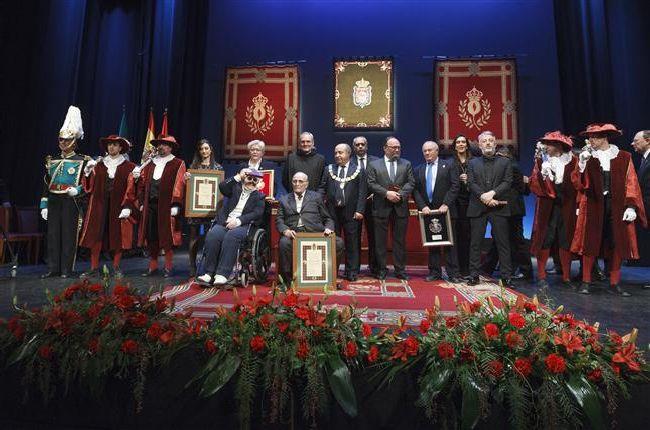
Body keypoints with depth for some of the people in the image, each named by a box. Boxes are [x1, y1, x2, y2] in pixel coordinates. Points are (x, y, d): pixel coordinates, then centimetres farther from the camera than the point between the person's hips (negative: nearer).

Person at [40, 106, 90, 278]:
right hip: (54, 202, 5)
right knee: (53, 234, 6)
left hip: (71, 202, -5)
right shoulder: (52, 161, 13)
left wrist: (77, 190, -20)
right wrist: (44, 205, 9)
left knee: (69, 235, -1)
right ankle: (53, 268, 15)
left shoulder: (82, 161, -1)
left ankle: (67, 269, 8)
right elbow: (46, 185, 14)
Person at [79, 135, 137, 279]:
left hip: (118, 205, -2)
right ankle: (94, 268, 10)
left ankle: (116, 268, 15)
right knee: (96, 236, 2)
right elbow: (90, 186, 4)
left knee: (118, 236, 4)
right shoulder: (98, 165, 10)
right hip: (99, 205, 2)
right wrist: (88, 171, -9)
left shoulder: (128, 167, 2)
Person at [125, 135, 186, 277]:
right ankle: (152, 267, 17)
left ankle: (168, 268, 8)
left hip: (166, 206, -5)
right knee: (151, 237, 7)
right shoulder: (150, 163, 17)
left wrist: (175, 205, -15)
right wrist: (141, 202, 6)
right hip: (149, 205, 5)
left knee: (166, 237, -2)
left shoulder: (177, 164, 1)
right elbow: (142, 183, 15)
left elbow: (179, 185, -8)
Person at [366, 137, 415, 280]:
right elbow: (371, 183, -3)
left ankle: (400, 269, 15)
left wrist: (400, 194, -12)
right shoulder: (374, 165, 6)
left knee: (400, 240, 6)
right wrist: (387, 193, -14)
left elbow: (411, 182, 4)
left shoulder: (406, 164, 12)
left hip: (401, 207, 2)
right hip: (381, 207, -1)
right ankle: (381, 269, 14)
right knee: (380, 240, 4)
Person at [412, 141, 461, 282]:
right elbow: (415, 190, 4)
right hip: (427, 211, 3)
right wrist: (422, 206, -9)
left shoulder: (448, 166, 4)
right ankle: (434, 272, 13)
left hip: (444, 209, -2)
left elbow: (454, 186, -4)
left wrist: (446, 204, -13)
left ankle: (453, 273, 7)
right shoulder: (418, 170, 11)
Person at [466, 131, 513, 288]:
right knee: (475, 243, 3)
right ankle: (474, 275, 11)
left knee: (503, 243, 1)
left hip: (499, 207, 0)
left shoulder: (505, 162, 11)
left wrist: (492, 193, -16)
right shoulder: (473, 163, 12)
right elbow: (471, 184, 0)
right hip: (477, 208, 1)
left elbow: (507, 182, -1)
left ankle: (506, 276, 7)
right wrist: (484, 197, -14)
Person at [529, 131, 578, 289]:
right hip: (546, 207, 0)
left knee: (566, 240, 5)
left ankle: (566, 277, 15)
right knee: (545, 240, 1)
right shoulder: (542, 160, 3)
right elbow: (535, 184, -4)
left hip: (566, 207, 0)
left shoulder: (572, 160, 1)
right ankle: (541, 276, 9)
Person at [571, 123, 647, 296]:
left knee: (617, 245, 4)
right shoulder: (587, 157, 5)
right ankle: (586, 282, 9)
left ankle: (614, 284, 14)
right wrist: (582, 163, -15)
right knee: (590, 242, 2)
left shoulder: (624, 157, 6)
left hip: (617, 206, 1)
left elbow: (631, 183, 3)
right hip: (593, 205, -1)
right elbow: (578, 184, -3)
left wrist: (631, 206, -6)